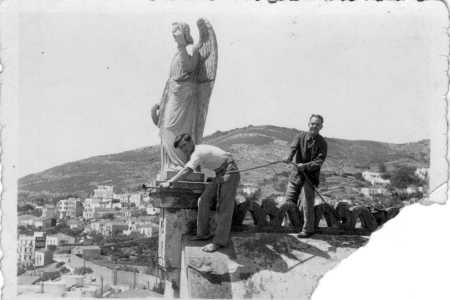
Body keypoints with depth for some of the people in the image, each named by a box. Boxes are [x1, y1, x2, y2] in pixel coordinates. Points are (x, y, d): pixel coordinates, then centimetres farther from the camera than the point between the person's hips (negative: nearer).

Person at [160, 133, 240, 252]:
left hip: (229, 172, -10)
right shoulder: (193, 151, 5)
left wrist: (169, 182, -36)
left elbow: (187, 171, -35)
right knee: (204, 199, 6)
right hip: (220, 174, 10)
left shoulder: (198, 153, -24)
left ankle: (220, 241, -8)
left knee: (224, 207, -10)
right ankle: (203, 233, 11)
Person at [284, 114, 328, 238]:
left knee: (308, 203, -1)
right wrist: (289, 158, -37)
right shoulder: (301, 136, 1)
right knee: (289, 201, 2)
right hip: (297, 172, 2)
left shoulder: (322, 143, -5)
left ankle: (308, 229, 13)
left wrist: (305, 166, -28)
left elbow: (319, 161, -13)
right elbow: (293, 147, -16)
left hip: (311, 174, -2)